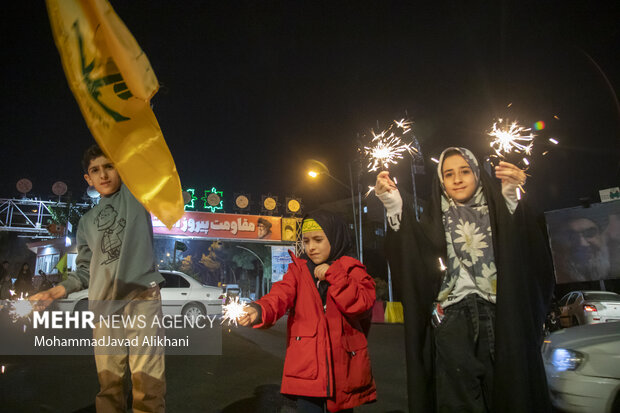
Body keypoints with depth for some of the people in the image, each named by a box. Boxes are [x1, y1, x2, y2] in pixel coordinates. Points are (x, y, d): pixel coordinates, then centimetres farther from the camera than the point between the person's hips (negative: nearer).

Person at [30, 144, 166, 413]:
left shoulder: (135, 193, 9)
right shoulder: (86, 222, 20)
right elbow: (86, 270, 19)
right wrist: (60, 289, 5)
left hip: (142, 297, -4)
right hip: (103, 305, 4)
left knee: (147, 382, -9)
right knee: (108, 382, 5)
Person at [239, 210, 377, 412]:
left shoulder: (353, 270, 3)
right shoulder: (298, 269, 5)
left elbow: (361, 304, -13)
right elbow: (280, 295, -13)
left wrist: (333, 275, -16)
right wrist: (259, 311, -33)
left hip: (343, 365, 0)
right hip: (307, 365, 0)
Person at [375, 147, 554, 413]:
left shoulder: (496, 210, 13)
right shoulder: (436, 218, 14)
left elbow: (530, 248, -8)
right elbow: (414, 254, -7)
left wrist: (513, 199, -25)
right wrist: (394, 208, -21)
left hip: (498, 315, 0)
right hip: (452, 318, 0)